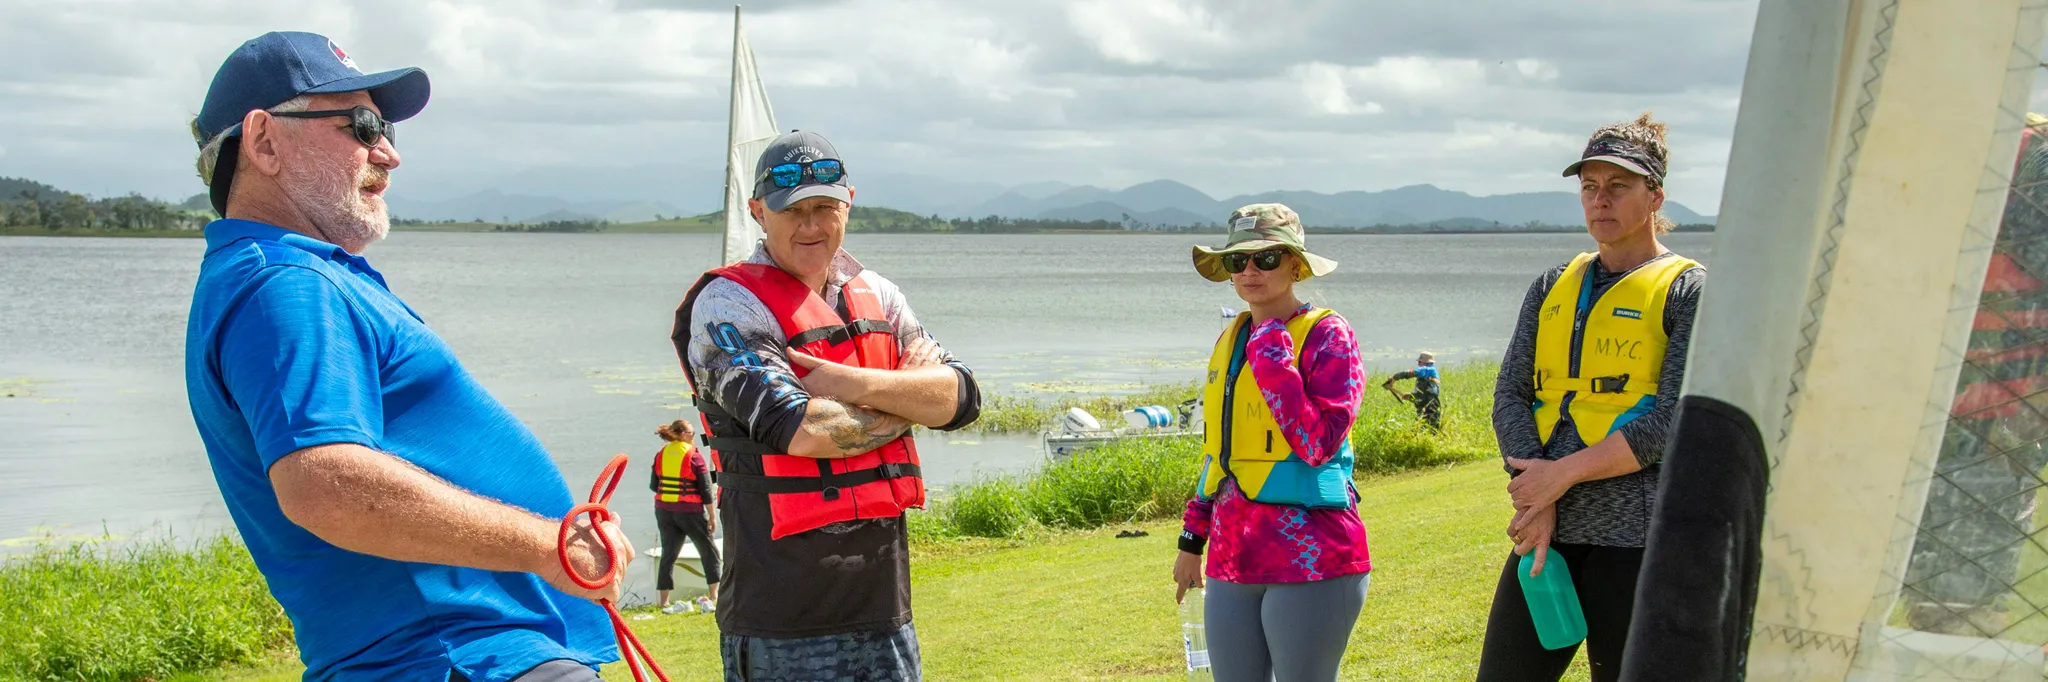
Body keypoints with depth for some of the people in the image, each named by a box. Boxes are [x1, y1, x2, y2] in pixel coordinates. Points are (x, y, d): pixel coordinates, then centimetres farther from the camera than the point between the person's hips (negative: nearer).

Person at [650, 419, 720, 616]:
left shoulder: (661, 455, 4)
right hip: (690, 511, -5)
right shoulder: (694, 456, -10)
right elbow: (706, 489, -9)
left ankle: (663, 601, 7)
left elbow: (653, 485, 9)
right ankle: (713, 596, 6)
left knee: (668, 554, 10)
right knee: (709, 552, 9)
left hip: (664, 511, 5)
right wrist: (712, 516, -3)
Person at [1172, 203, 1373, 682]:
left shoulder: (1326, 334, -8)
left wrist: (1270, 354, -18)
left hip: (1309, 558, -7)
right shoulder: (1231, 338, 12)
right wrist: (1193, 539, 21)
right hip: (1233, 557, 7)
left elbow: (1318, 444, -19)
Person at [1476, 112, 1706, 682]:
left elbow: (1673, 424, -11)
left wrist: (1561, 474, -12)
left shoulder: (1688, 291, -1)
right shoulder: (1553, 288, 15)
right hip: (1548, 529, 5)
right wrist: (1535, 497, -8)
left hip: (1636, 537, -5)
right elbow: (1510, 397, 7)